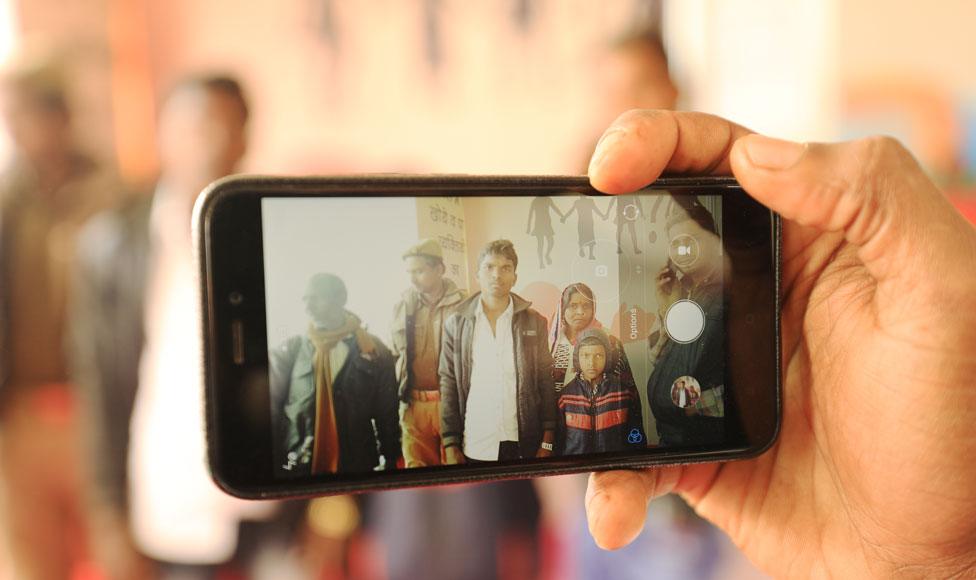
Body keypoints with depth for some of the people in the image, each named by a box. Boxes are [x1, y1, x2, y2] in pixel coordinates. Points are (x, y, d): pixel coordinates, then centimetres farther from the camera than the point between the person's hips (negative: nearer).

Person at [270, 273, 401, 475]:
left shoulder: (373, 350, 3)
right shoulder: (289, 351, 3)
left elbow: (387, 414, 4)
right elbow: (271, 410, 0)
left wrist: (391, 463, 1)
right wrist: (273, 466, -7)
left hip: (357, 466, 0)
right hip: (297, 468, 0)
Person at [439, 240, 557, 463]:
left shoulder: (534, 322, 4)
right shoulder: (456, 324, 3)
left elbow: (546, 384, 3)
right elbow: (448, 386, 3)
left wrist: (547, 442, -2)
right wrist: (451, 445, -2)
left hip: (523, 444, 0)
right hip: (474, 447, 0)